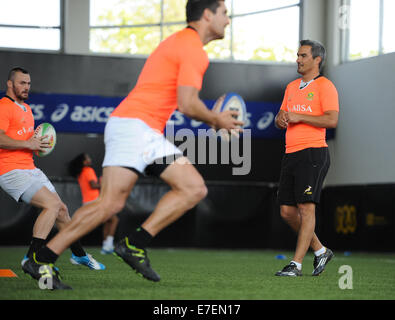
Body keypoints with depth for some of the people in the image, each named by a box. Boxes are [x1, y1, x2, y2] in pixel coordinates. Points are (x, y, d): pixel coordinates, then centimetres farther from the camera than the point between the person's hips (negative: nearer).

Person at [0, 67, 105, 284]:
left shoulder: (26, 109, 21)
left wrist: (39, 143, 15)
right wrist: (28, 144, -22)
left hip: (30, 168, 10)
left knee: (61, 210, 13)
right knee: (52, 204, -24)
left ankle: (79, 254, 31)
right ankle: (31, 258, -23)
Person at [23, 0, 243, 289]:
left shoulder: (181, 42, 23)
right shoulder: (193, 49, -9)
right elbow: (188, 105, -16)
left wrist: (211, 118, 21)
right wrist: (216, 120, 0)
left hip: (150, 134, 10)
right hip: (134, 124, -10)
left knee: (194, 189, -1)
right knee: (111, 203, -16)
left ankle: (135, 244, -4)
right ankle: (43, 259, -10)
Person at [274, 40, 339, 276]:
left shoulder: (325, 86, -3)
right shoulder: (292, 87, 20)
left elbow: (332, 120, -14)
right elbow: (280, 119, 24)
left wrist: (299, 116, -13)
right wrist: (281, 118, 0)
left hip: (313, 153, -8)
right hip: (291, 154, 8)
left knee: (306, 208, -11)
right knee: (287, 211, 5)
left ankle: (296, 264, -12)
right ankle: (320, 251, 20)